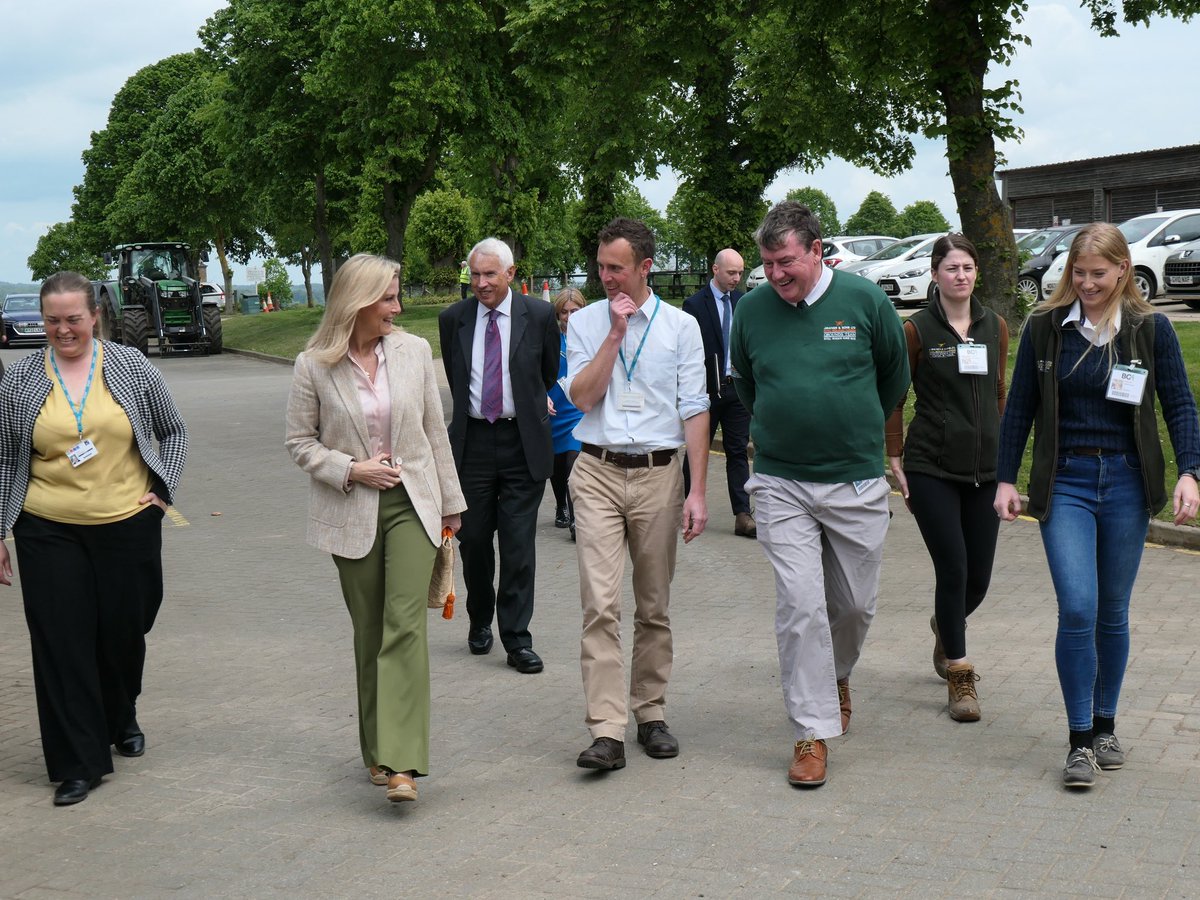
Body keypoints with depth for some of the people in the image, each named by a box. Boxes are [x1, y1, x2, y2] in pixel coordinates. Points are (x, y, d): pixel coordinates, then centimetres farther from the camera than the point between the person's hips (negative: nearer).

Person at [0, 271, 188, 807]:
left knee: (124, 634, 11)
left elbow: (173, 432, 12)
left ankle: (122, 722, 40)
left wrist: (163, 490, 1)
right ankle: (78, 765, 7)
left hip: (128, 526, 0)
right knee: (62, 646, -2)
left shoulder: (131, 367, 1)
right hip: (49, 532, 0)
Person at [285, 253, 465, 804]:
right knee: (368, 633, 9)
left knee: (405, 624, -12)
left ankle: (400, 763, -15)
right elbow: (299, 441, 3)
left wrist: (450, 502, 11)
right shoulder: (315, 366, -4)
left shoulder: (414, 351, 2)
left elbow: (435, 431, 8)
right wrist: (351, 470, -12)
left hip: (412, 504, 0)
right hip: (351, 513, 0)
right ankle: (376, 750, 24)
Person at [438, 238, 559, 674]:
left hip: (522, 442, -2)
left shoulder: (539, 316, -2)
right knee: (473, 538, 10)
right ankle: (480, 621, 31)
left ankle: (517, 638, 5)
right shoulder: (453, 319, 3)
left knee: (519, 544, -1)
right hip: (472, 440, 2)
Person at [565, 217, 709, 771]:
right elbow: (582, 396, -5)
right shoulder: (584, 323, 7)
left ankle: (651, 714, 22)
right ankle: (606, 732, -11)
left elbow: (694, 411, 2)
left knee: (654, 606, 9)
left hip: (659, 475, 1)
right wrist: (615, 332, -9)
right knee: (600, 604, -10)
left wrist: (697, 491, -3)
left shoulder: (681, 326, 4)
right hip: (598, 474, 0)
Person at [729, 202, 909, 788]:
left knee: (856, 603, 11)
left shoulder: (865, 300, -6)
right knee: (800, 606, -7)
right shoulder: (752, 309, -2)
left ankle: (837, 676, 42)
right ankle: (814, 730, 3)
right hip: (780, 483, 0)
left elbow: (895, 375, 11)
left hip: (857, 481, 0)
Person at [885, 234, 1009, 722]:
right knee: (953, 569, -7)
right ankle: (959, 676, 8)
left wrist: (1006, 456, 14)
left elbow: (999, 395, 16)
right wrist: (895, 459, -2)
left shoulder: (995, 326, 8)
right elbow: (894, 399, 1)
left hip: (984, 467, 4)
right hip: (931, 468, -4)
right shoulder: (917, 330, -4)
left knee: (978, 578, 7)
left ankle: (945, 627, 41)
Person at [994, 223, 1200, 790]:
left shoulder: (1151, 328, 1)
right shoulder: (1045, 327, 1)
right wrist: (1006, 479, 2)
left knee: (1113, 613, 10)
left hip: (1126, 482, 1)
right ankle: (1079, 741, -2)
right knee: (1077, 609, -13)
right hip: (1065, 483, -1)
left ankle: (1105, 727, 26)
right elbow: (1020, 408, 6)